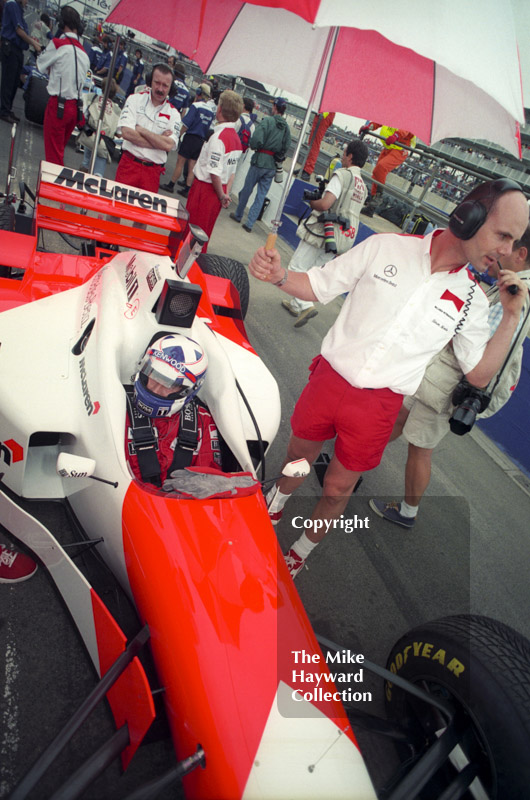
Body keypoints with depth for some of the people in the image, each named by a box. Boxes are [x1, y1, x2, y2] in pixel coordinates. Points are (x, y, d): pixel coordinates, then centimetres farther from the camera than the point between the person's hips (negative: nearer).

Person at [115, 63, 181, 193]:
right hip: (129, 164, -1)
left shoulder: (173, 114, 5)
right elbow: (126, 132, -11)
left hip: (153, 171, 1)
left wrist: (141, 130, -10)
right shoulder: (135, 99, 3)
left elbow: (169, 145, -10)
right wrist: (159, 141, -9)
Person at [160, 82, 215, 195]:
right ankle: (187, 190, 10)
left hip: (191, 137, -6)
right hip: (201, 141, 6)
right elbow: (209, 128, 12)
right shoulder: (212, 110, 8)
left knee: (180, 161, 0)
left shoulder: (195, 105, -10)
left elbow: (186, 124, -13)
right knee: (192, 166, 9)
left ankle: (171, 185, 5)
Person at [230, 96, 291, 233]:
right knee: (261, 195, 7)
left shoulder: (268, 121, -11)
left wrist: (253, 146, 1)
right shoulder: (287, 128, 5)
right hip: (272, 166, 4)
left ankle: (238, 215, 27)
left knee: (247, 189, 12)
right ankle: (250, 224, 6)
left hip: (260, 160, -4)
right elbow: (286, 148, 6)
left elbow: (256, 140, -20)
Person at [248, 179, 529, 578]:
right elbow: (318, 286, -2)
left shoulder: (471, 301, -2)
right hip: (328, 380, 0)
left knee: (337, 489, 10)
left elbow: (480, 374, 3)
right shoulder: (386, 247, -8)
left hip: (377, 407, 1)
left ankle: (302, 551, 39)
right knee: (299, 454, 21)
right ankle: (276, 502, 55)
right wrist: (280, 275, -22)